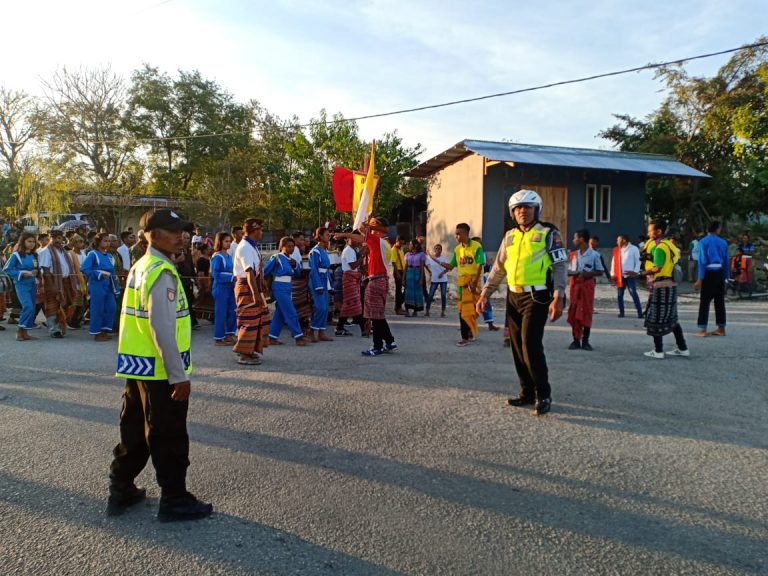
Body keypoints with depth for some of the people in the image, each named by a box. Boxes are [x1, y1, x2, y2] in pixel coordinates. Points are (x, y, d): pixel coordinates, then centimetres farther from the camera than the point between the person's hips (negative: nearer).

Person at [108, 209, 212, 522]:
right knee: (169, 436, 4)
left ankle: (121, 490, 34)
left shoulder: (140, 267, 11)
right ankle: (174, 500, 17)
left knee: (134, 430, 20)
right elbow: (163, 329, -24)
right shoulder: (162, 273, -19)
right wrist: (179, 375, -21)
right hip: (160, 369, -9)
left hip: (137, 365, 9)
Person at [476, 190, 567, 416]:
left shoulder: (549, 234, -3)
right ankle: (527, 393, 20)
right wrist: (485, 293, 11)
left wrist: (558, 298, -18)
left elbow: (560, 267, -8)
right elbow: (498, 268, 18)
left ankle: (543, 395, 0)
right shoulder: (510, 236, 14)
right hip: (513, 297, 6)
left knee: (531, 345, -13)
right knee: (518, 347, 8)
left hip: (536, 297, -6)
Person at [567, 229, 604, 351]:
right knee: (574, 313, 1)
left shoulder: (594, 255, -3)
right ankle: (576, 340, 7)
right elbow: (568, 271, 12)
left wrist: (588, 274, -16)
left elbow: (600, 272, 0)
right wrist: (575, 273, -10)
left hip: (588, 285, -4)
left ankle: (585, 341, 7)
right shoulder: (573, 254, 9)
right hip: (575, 285, 4)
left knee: (587, 313, -2)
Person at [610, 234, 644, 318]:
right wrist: (612, 274, 5)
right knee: (619, 295, 6)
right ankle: (621, 312, 13)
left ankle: (640, 312, -3)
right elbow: (614, 262, 12)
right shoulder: (616, 250, 11)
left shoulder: (634, 249, -1)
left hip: (630, 275, -4)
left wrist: (635, 272, -9)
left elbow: (638, 261, 0)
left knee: (633, 293, -8)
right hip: (619, 276, 4)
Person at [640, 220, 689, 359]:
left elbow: (657, 268, -24)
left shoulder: (660, 247, -15)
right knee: (671, 319, 16)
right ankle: (682, 348, 22)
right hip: (670, 285, 9)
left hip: (661, 287, -9)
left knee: (655, 319, -1)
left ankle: (658, 351, 3)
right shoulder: (668, 244, 14)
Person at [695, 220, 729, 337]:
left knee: (705, 301, -1)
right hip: (720, 273, 4)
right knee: (720, 301, 11)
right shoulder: (723, 242, 7)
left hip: (709, 273, -4)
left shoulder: (704, 242, -5)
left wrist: (700, 278, -10)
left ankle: (703, 329, -2)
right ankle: (721, 328, 16)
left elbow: (702, 261, -11)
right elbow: (727, 261, 7)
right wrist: (726, 277, 13)